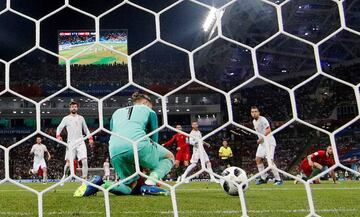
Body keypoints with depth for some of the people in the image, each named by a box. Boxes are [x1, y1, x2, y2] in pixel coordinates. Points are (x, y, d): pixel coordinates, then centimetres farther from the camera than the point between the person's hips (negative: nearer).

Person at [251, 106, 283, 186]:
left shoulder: (262, 119, -14)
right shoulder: (254, 121, 13)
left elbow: (268, 130, -22)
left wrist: (261, 139, -20)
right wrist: (260, 140, 11)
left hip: (269, 142, -9)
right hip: (262, 143, 9)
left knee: (270, 160, -17)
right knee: (258, 159, 4)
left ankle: (278, 179, -11)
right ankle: (263, 178, 14)